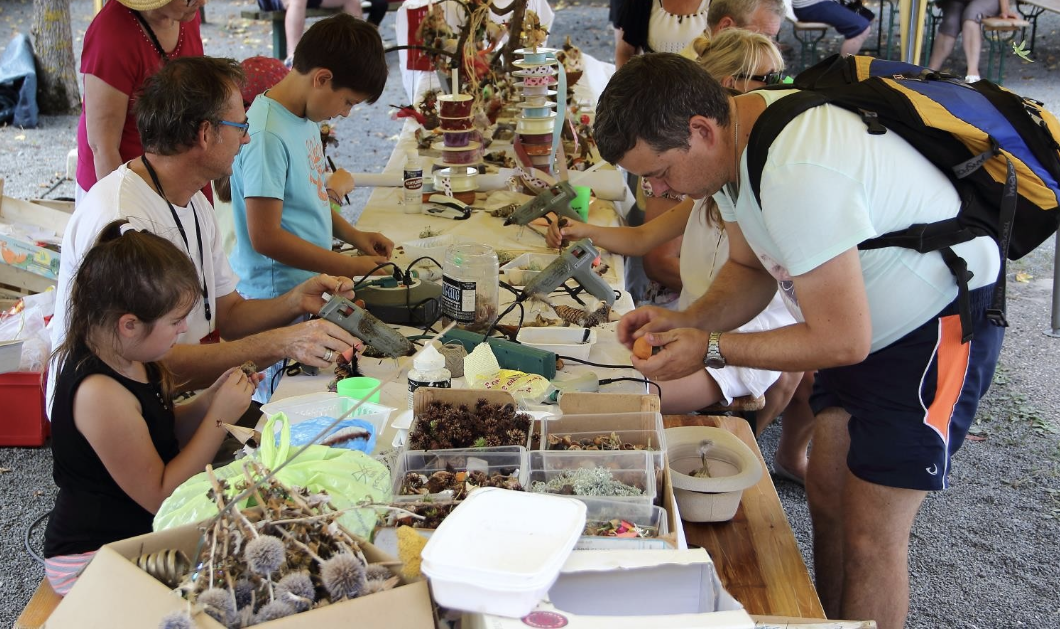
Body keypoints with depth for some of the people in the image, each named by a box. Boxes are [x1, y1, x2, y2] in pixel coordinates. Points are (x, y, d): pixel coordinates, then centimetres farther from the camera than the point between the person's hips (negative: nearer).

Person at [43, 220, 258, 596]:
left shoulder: (128, 357, -1)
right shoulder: (100, 393, -28)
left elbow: (164, 434, 15)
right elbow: (160, 497, -21)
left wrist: (211, 399, -4)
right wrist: (220, 418, -19)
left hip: (142, 533, 9)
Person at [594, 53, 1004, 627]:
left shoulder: (797, 172, -35)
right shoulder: (733, 139, -6)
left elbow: (842, 341, -29)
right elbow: (751, 268, 9)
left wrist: (711, 350, -23)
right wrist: (687, 321, -9)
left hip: (943, 319, -9)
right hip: (865, 318, 9)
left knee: (871, 533, -6)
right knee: (827, 495, 12)